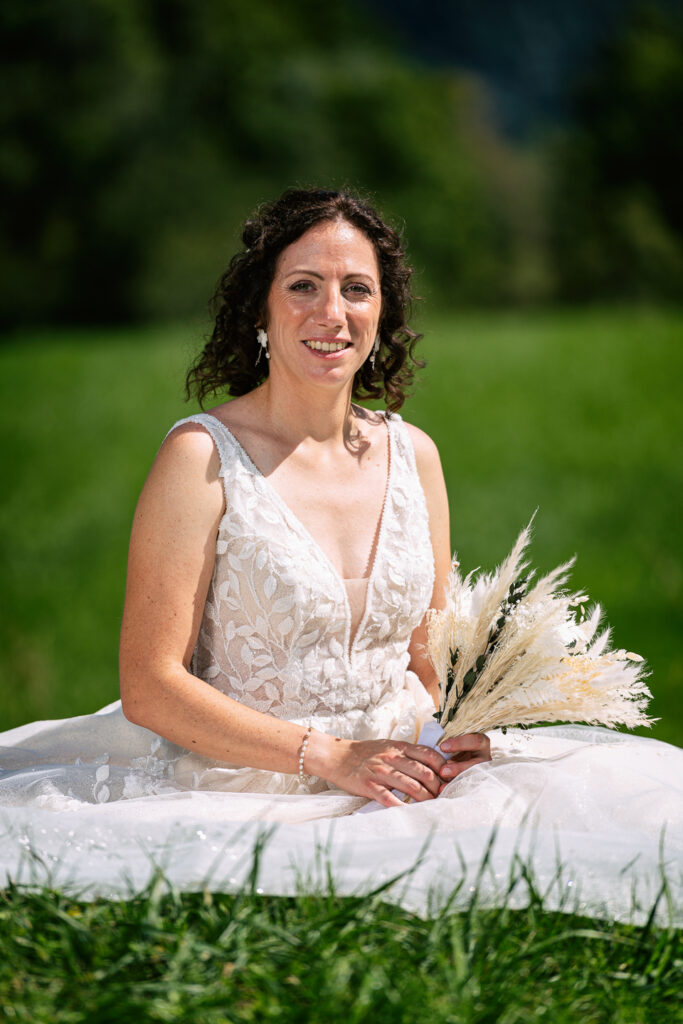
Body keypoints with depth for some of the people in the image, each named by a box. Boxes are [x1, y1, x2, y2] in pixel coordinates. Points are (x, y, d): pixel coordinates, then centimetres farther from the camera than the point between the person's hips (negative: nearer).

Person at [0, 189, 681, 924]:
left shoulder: (411, 455, 10)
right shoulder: (204, 456, -7)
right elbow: (150, 686, -11)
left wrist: (464, 732, -5)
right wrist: (330, 758, -16)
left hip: (403, 778, 5)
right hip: (246, 794, -4)